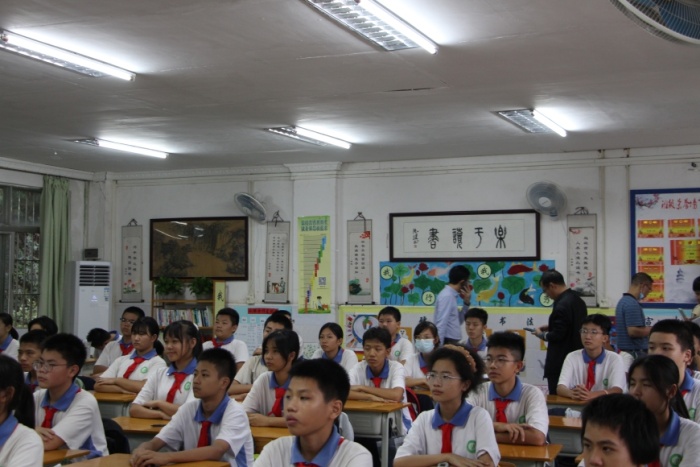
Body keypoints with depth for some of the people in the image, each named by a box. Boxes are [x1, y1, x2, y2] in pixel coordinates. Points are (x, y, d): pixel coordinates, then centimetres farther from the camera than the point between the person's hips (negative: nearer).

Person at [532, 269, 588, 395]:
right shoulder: (577, 300, 10)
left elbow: (557, 335, -21)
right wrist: (551, 327, 15)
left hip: (560, 363, -10)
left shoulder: (562, 305, -20)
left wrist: (541, 334, -4)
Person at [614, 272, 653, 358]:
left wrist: (646, 329, 17)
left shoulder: (623, 301, 14)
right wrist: (651, 330, -9)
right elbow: (633, 331, -23)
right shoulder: (632, 304, -17)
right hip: (635, 352, -10)